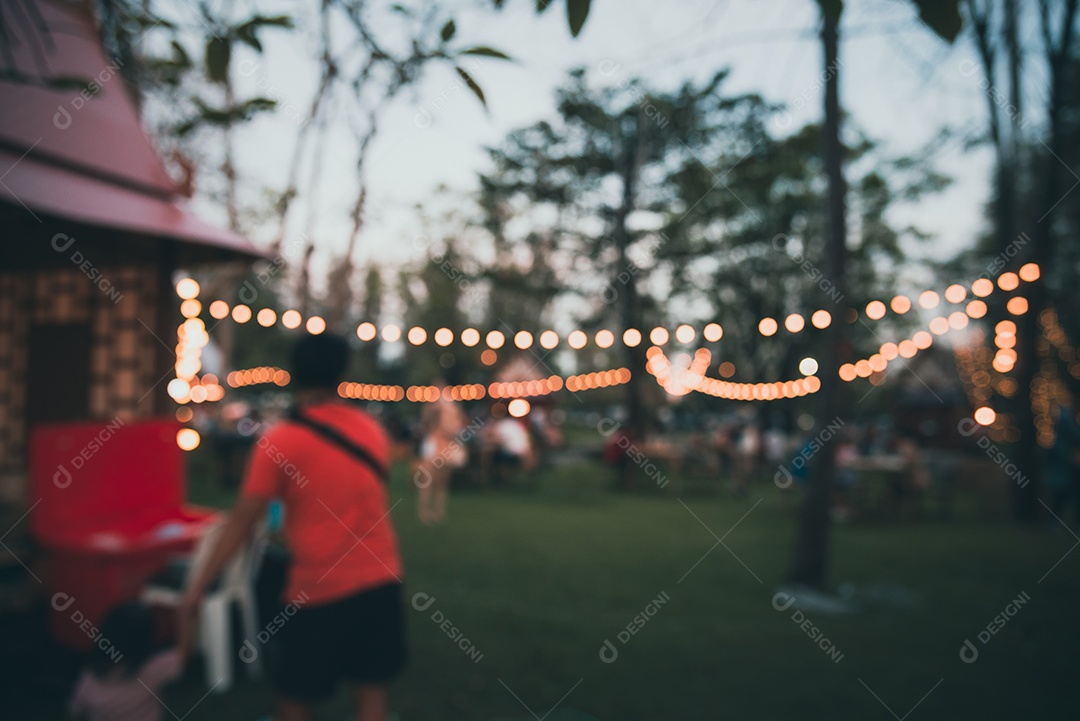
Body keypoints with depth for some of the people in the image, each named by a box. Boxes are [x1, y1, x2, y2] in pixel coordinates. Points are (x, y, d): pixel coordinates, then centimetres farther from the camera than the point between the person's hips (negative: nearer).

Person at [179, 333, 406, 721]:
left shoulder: (279, 441, -10)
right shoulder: (372, 429, 3)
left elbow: (243, 520, -9)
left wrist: (199, 584, -2)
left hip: (320, 589, -4)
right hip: (379, 579, 4)